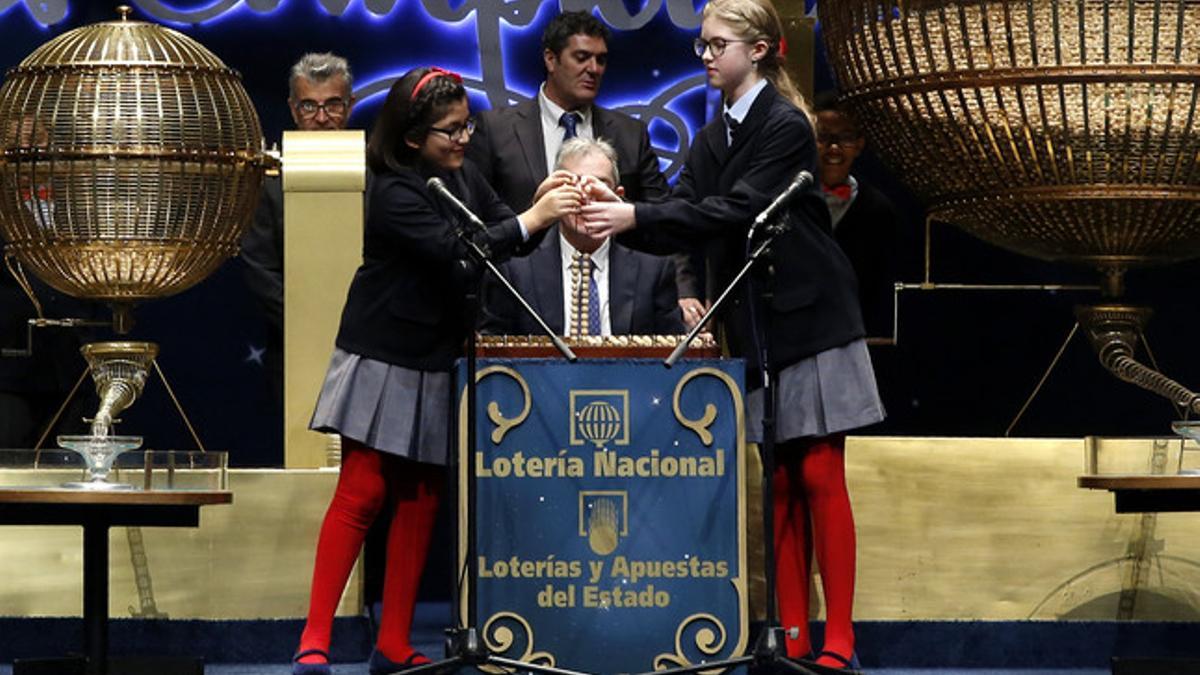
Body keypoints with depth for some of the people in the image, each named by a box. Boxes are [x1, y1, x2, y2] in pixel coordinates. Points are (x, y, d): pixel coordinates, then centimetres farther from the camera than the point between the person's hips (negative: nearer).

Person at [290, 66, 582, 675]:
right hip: (386, 358, -7)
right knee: (362, 493, -8)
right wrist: (532, 220, -28)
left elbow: (500, 233, 2)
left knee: (420, 499, 6)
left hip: (438, 360, 7)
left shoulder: (464, 177, 6)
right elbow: (454, 251, -28)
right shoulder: (394, 192, -17)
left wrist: (551, 208, -16)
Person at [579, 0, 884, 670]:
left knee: (821, 475, -6)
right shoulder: (713, 139, 11)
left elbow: (736, 211, -21)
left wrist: (637, 215, -25)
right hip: (755, 325, 7)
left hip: (808, 318, -7)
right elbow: (685, 218, 2)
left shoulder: (785, 126, -12)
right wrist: (622, 215, -17)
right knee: (779, 482, 7)